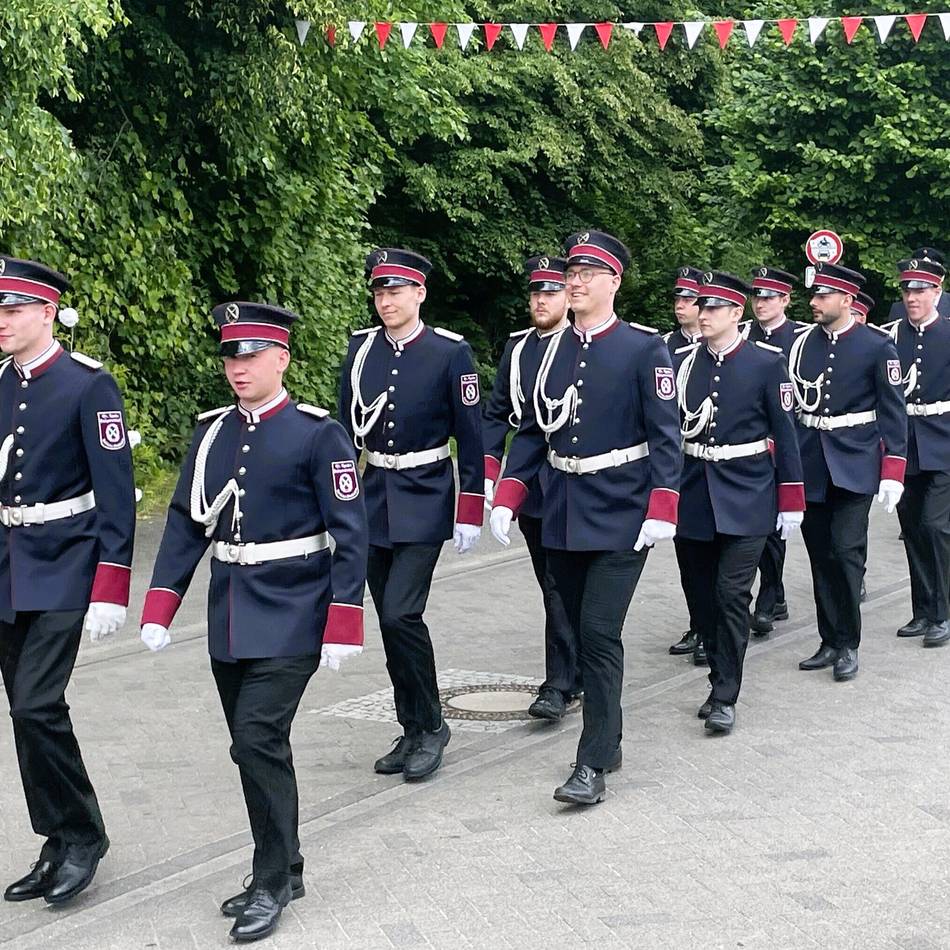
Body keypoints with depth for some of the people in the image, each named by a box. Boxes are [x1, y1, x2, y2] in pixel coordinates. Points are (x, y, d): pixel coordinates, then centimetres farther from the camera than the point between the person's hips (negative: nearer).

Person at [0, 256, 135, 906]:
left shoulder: (88, 385, -11)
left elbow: (117, 493, -13)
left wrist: (111, 591, -17)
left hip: (63, 571, -6)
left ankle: (82, 835, 4)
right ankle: (62, 847, 21)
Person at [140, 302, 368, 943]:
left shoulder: (317, 433, -9)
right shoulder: (211, 432, 7)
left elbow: (351, 534, -9)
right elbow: (185, 522, 9)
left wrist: (342, 624, -13)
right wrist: (160, 608, 3)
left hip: (291, 619, -6)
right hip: (229, 619, 6)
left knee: (258, 739, -13)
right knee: (255, 747, 11)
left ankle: (272, 883, 1)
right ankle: (283, 871, 26)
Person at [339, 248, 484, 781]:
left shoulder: (450, 352, -9)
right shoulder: (361, 348, 4)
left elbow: (471, 438, -6)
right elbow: (346, 427, 10)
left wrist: (470, 514, -8)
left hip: (425, 504, -5)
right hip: (375, 500, 5)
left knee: (401, 613, -16)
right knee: (391, 622, 8)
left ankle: (432, 726, 2)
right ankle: (414, 732, 20)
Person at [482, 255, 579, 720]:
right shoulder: (517, 347, 10)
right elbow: (497, 414, 11)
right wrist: (488, 471, 2)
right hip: (528, 486, 5)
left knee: (560, 586, -7)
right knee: (555, 585, 12)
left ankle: (559, 685, -3)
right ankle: (578, 672, 24)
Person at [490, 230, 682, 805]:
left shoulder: (645, 348, -7)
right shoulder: (551, 350, 7)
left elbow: (666, 434, -9)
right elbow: (533, 431, 12)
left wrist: (662, 510, -17)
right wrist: (507, 498, 3)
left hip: (621, 518, -5)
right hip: (561, 518, 6)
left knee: (600, 631, -11)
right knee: (584, 630, 13)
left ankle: (594, 764, -5)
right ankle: (609, 737, 28)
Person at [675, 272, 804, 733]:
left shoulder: (767, 362, -4)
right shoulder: (686, 363, 5)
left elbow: (784, 432, -2)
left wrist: (791, 501, -2)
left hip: (745, 501, -4)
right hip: (693, 500, 4)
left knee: (731, 594, -9)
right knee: (704, 597, 9)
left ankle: (725, 697, -3)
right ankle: (720, 682, 24)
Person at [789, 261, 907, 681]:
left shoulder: (876, 347, -5)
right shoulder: (802, 344, 5)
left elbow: (893, 412, -4)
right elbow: (787, 403, 9)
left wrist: (893, 471, -9)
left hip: (853, 466, -4)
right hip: (810, 465, 4)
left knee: (846, 549, -10)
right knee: (820, 553, 8)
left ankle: (848, 645, 2)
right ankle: (830, 642, 18)